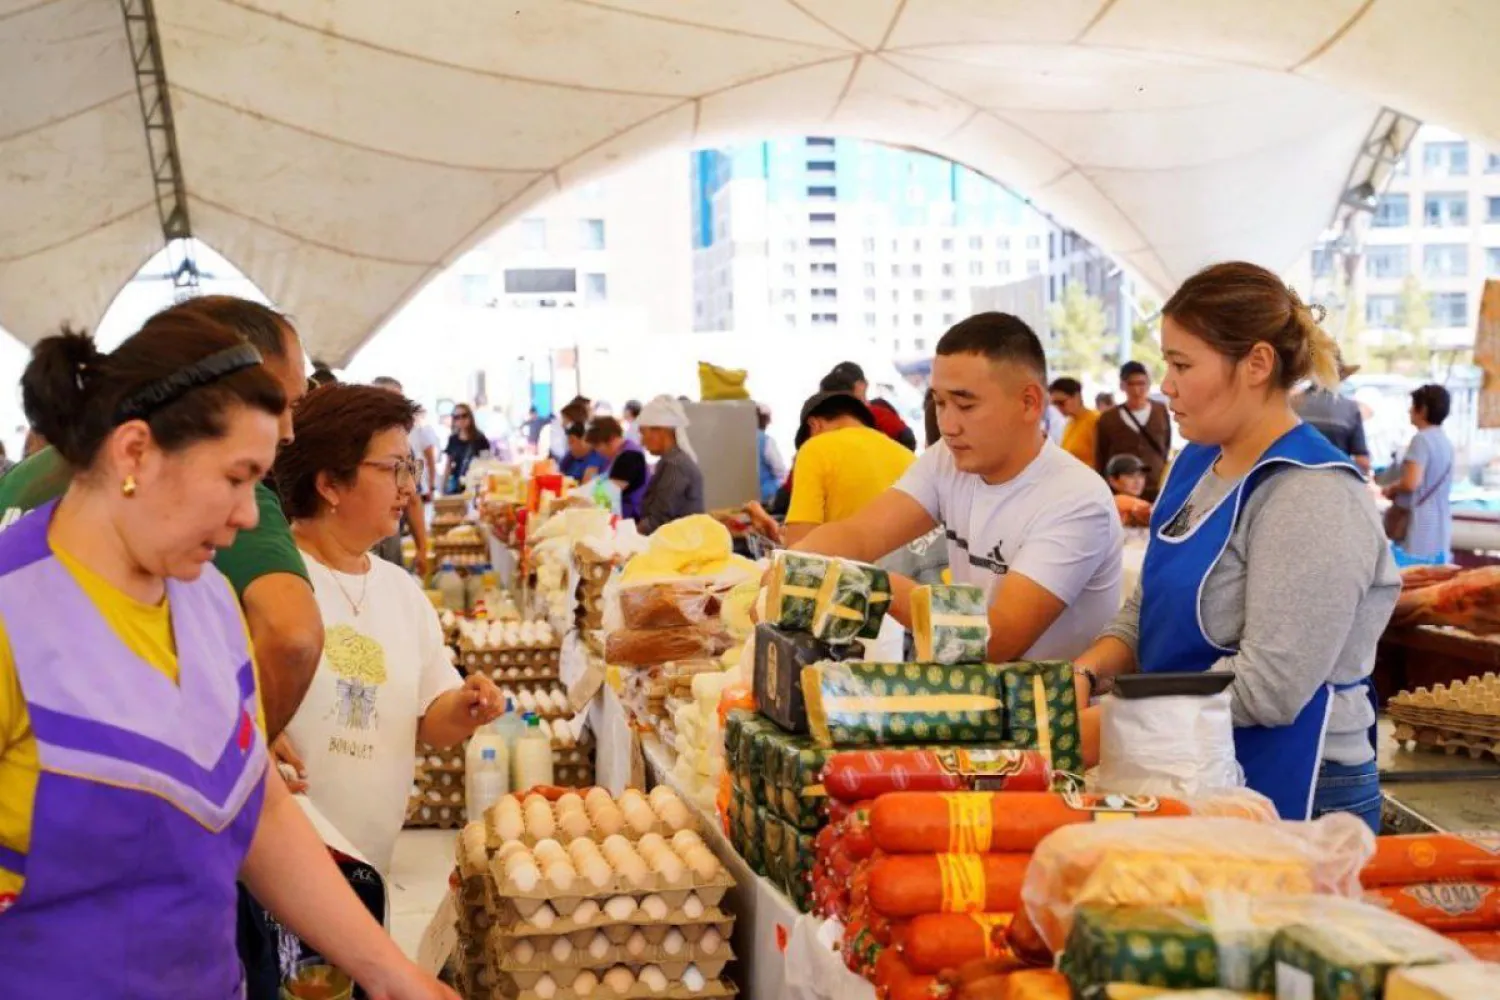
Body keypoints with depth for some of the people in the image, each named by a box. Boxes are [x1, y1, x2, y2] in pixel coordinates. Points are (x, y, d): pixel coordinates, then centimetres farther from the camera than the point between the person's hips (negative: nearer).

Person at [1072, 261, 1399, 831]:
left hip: (1290, 801, -8)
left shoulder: (1313, 496, -20)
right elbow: (1144, 610, 12)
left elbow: (1267, 686, -26)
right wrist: (1085, 674, -7)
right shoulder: (1197, 464, 8)